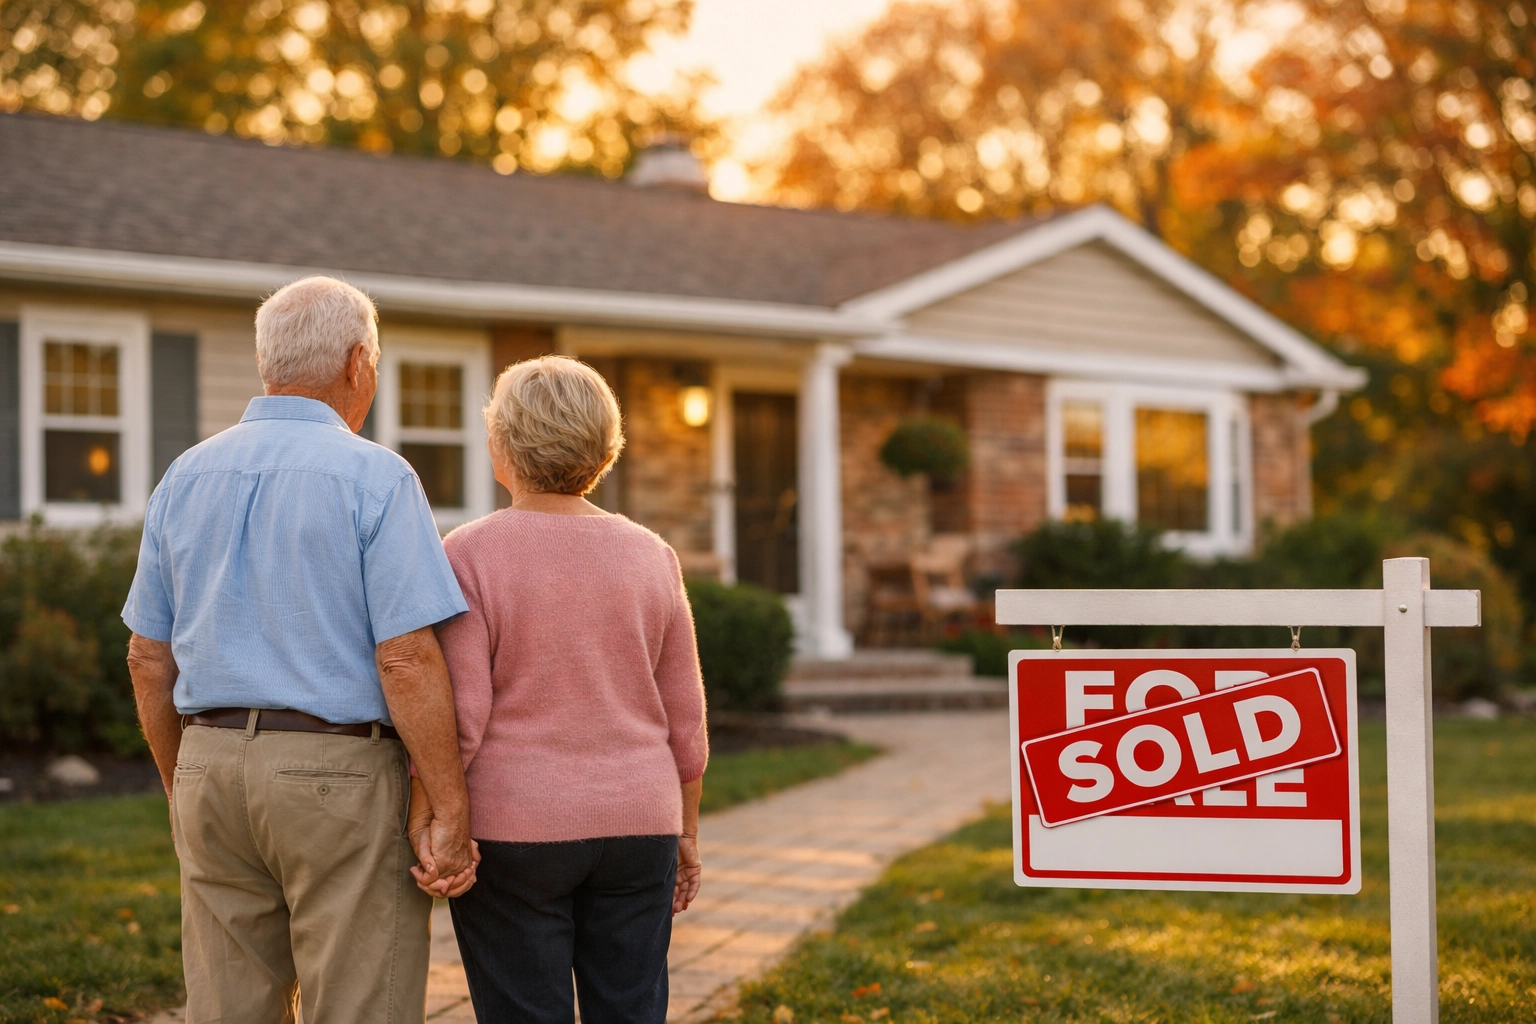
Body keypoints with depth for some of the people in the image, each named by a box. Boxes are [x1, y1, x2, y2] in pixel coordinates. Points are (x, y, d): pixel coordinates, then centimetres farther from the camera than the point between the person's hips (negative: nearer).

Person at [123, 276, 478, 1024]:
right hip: (338, 770, -5)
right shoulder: (374, 478, -9)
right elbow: (407, 659, -16)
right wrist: (452, 814, -12)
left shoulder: (186, 477, 8)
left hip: (213, 766, 6)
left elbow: (148, 659, 11)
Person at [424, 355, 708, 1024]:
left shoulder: (468, 556, -9)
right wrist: (686, 830, 15)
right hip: (634, 824, 4)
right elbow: (683, 718, 6)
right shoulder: (649, 557, 3)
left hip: (513, 830, -3)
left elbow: (457, 718, -15)